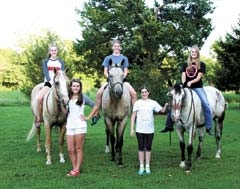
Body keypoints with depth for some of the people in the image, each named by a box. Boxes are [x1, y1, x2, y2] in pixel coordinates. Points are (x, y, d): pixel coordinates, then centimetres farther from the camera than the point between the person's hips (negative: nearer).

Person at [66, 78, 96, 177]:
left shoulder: (83, 97, 1)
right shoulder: (68, 98, 11)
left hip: (80, 126, -4)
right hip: (69, 126, 4)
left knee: (78, 149, 1)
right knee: (70, 149, 2)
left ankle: (77, 170, 6)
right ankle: (74, 168, 14)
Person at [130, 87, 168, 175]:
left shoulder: (153, 103, 4)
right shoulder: (137, 103, 0)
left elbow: (162, 110, 3)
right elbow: (133, 116, 0)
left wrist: (166, 106, -18)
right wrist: (132, 128, -4)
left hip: (150, 130, 1)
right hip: (140, 130, -1)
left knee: (148, 148, 7)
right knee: (141, 148, 4)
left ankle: (147, 167, 16)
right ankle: (141, 167, 12)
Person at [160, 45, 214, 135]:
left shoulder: (201, 64, 5)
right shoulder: (185, 65, 15)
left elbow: (199, 77, -5)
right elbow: (183, 76, 4)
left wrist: (190, 82, -22)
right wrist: (184, 83, -17)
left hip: (198, 87, -3)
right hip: (186, 88, 3)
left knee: (206, 104, -25)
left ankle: (209, 127, -19)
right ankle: (169, 125, 0)